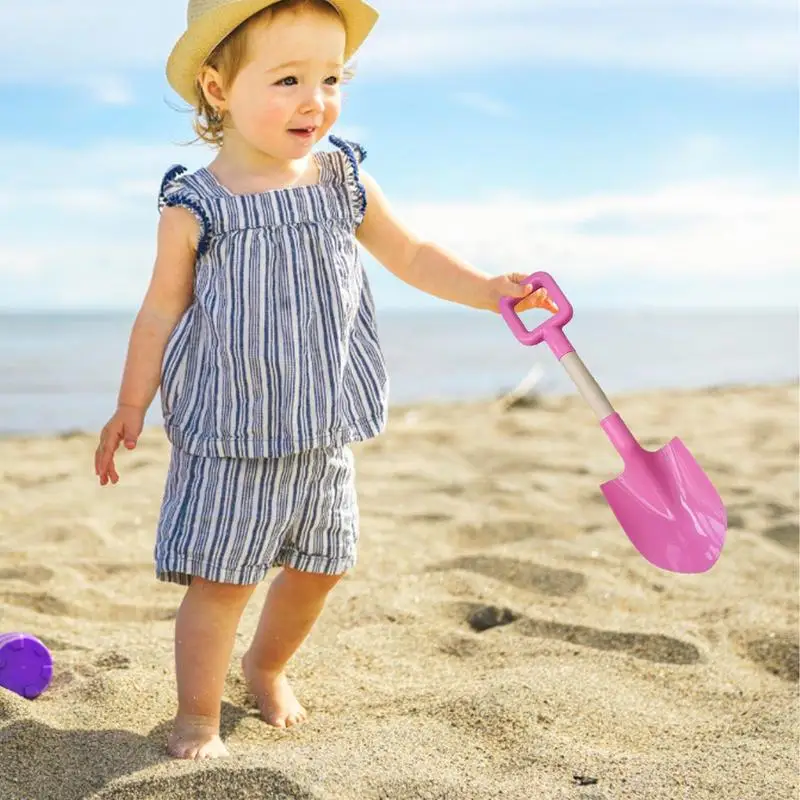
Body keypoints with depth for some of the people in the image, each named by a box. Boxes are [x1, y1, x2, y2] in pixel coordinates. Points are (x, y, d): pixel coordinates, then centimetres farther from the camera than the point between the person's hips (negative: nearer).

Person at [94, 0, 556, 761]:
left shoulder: (344, 183, -1)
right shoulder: (194, 206, -11)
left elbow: (412, 257, 9)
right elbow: (163, 310, -3)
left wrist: (492, 289, -1)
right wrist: (130, 406, -3)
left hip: (322, 431, 5)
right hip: (228, 436, -4)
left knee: (318, 568, 16)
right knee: (220, 579, -3)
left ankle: (266, 667, 42)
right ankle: (197, 715, 15)